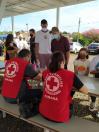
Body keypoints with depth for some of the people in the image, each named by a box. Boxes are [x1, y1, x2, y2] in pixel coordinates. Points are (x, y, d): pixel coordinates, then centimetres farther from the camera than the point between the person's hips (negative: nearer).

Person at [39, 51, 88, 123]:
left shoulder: (45, 73, -1)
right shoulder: (70, 75, -14)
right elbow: (86, 91, -5)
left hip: (43, 111, 4)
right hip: (59, 117, -4)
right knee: (71, 105, 29)